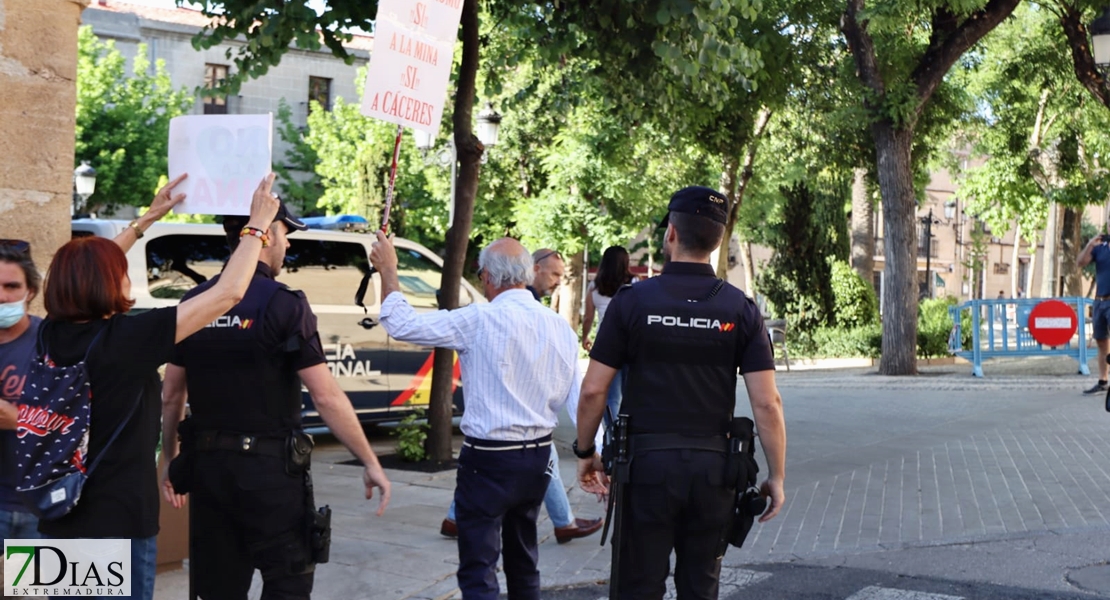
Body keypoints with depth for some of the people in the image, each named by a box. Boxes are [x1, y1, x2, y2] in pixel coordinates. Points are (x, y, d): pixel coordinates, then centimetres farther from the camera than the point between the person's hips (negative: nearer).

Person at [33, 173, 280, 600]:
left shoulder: (53, 335, 0)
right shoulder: (125, 340, -18)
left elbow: (83, 267, 20)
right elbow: (229, 293, -17)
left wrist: (147, 220, 26)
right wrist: (257, 225, -4)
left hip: (59, 523, 7)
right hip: (117, 525, -7)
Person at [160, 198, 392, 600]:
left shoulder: (194, 304, 5)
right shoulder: (283, 304, -12)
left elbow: (171, 396, 9)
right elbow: (327, 397, -15)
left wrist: (171, 461, 21)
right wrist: (371, 463, -8)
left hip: (208, 464, 5)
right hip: (269, 466, -5)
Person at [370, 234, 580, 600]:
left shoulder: (479, 322, -17)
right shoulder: (560, 328, 0)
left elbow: (403, 325, -13)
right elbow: (575, 397, 3)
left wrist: (388, 271, 0)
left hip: (488, 460, -6)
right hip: (538, 458, 7)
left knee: (478, 570, -3)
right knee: (523, 559, 22)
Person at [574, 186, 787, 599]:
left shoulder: (631, 301, -5)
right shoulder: (741, 310, -1)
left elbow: (593, 390, -4)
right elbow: (767, 402, -5)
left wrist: (585, 452, 10)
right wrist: (776, 476, 3)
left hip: (647, 461, -2)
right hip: (712, 466, 2)